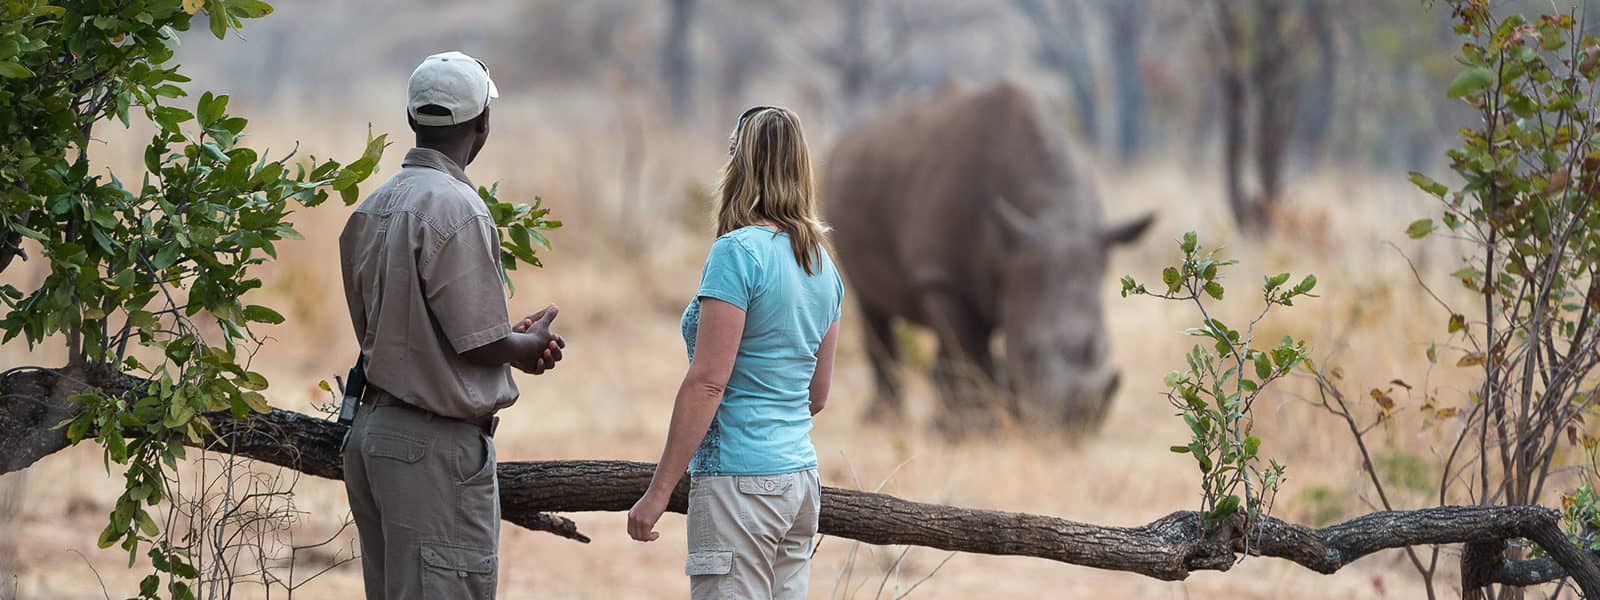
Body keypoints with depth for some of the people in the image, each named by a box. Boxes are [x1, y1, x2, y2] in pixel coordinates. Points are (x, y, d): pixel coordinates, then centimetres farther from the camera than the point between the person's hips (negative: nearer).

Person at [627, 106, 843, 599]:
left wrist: (659, 491, -14)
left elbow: (707, 381, -16)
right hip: (801, 474, 8)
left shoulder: (738, 251, -12)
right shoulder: (822, 265, 12)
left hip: (741, 482, -8)